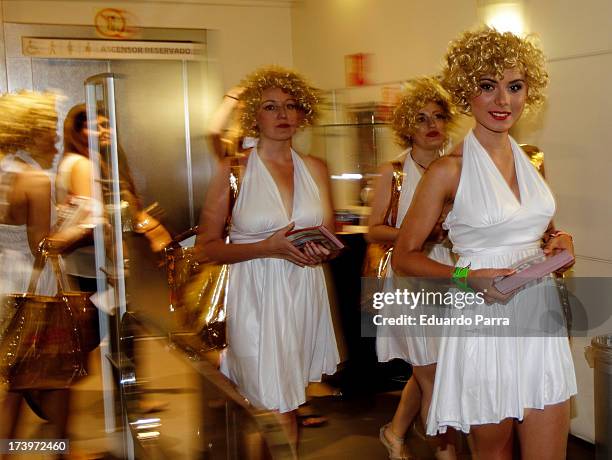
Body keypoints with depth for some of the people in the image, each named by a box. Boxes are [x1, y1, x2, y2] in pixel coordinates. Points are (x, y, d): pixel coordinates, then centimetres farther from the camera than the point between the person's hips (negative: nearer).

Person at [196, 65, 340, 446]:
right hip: (258, 300, -4)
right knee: (279, 415, -4)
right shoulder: (234, 171, -3)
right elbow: (208, 247, -5)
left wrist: (322, 251, -6)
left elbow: (330, 235, 18)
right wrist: (268, 247, -18)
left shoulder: (315, 168, 9)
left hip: (306, 296, 4)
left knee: (292, 400, 12)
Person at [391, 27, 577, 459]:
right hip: (485, 325, -5)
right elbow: (404, 256, -6)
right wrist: (468, 276, -19)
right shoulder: (450, 170, -9)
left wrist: (560, 241, 1)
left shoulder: (532, 162, 7)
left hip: (541, 317, 5)